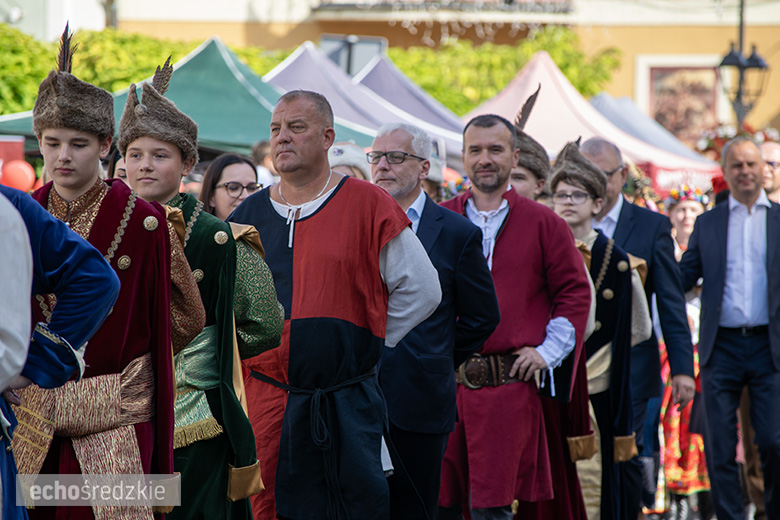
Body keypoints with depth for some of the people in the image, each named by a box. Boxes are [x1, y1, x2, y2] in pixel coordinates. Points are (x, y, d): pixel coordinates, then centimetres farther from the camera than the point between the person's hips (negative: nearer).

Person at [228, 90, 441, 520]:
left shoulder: (368, 207, 0)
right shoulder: (246, 217, 9)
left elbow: (420, 290, 3)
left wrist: (368, 341, 3)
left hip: (348, 404, -2)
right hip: (265, 399, 2)